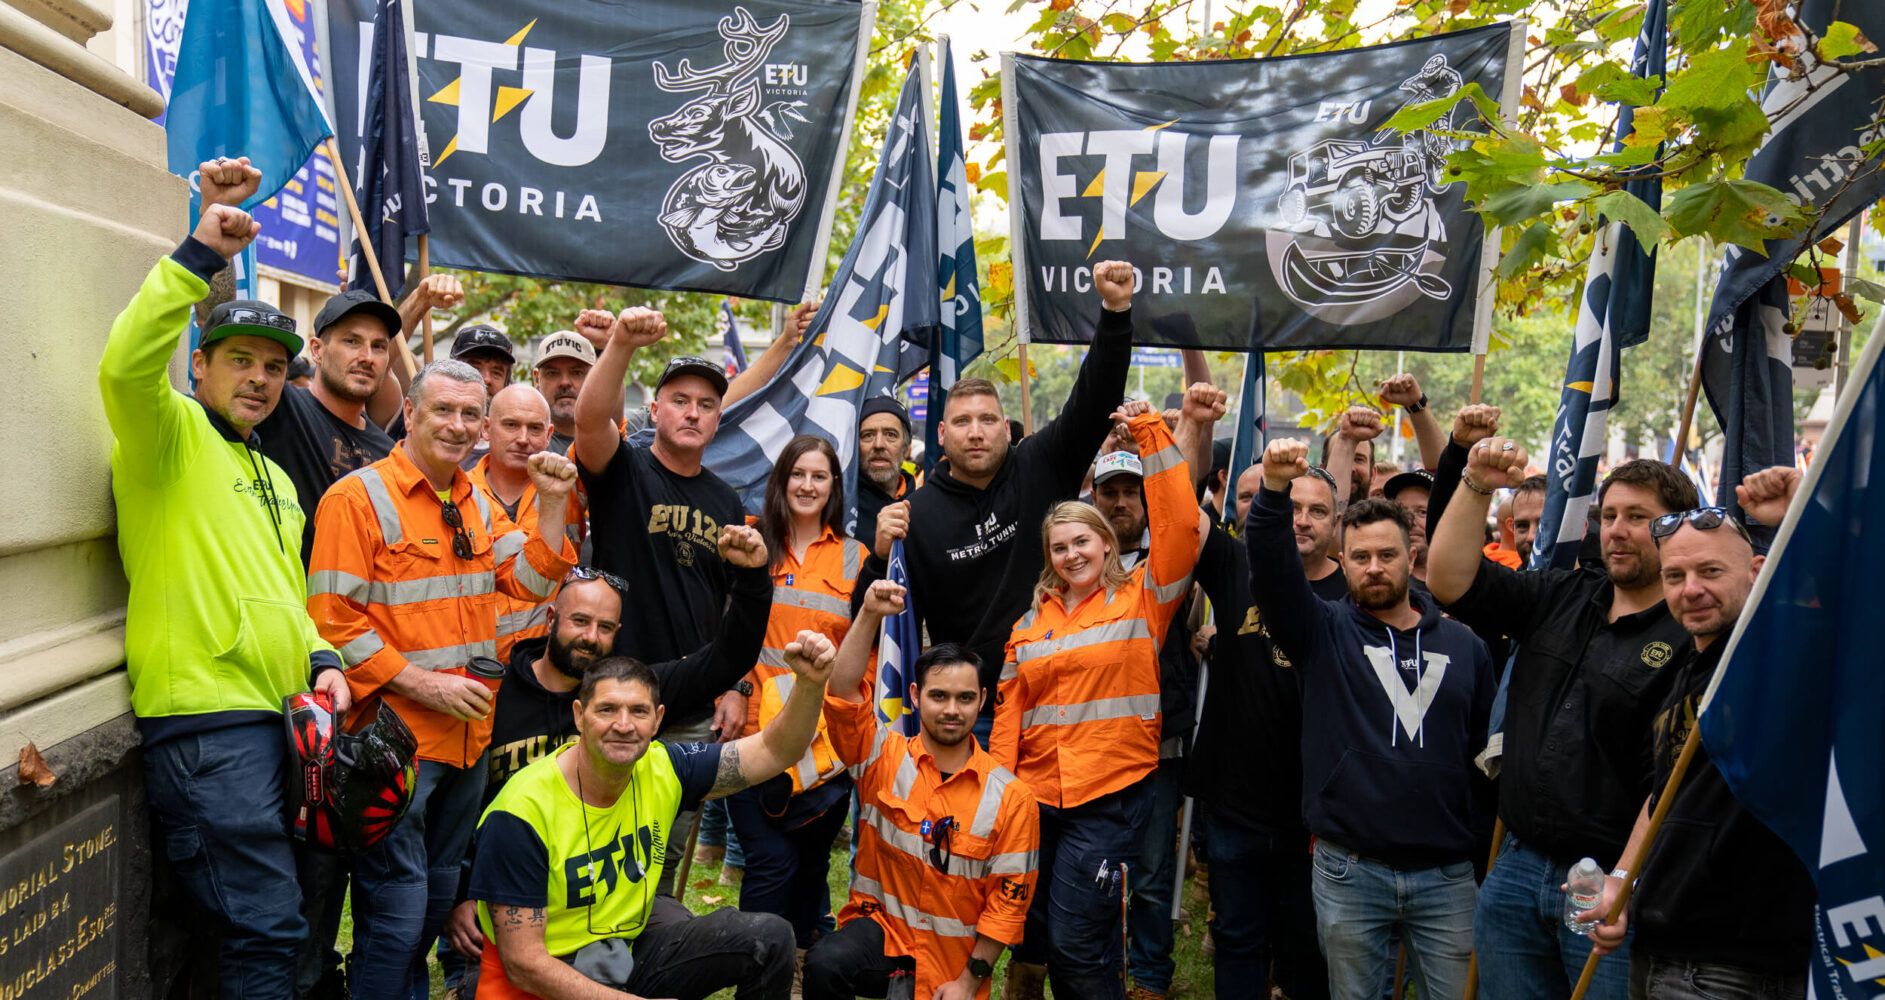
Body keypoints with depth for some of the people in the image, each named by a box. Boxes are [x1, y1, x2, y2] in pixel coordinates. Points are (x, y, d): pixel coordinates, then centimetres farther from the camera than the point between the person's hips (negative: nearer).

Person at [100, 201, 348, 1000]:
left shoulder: (274, 477, 23)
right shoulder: (172, 432, -2)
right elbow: (126, 367, -24)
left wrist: (321, 658, 11)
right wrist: (198, 257, -25)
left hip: (281, 717, 8)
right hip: (206, 718, -8)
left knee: (276, 916, 17)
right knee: (266, 924, -8)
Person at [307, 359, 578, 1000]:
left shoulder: (477, 504, 13)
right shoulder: (358, 498, -11)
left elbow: (532, 581, 8)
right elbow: (331, 621, -16)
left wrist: (553, 503, -5)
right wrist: (423, 683, -19)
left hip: (468, 735, 8)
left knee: (438, 895, 19)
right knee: (397, 909, -3)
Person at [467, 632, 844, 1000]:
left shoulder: (662, 770, -7)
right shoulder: (522, 811, -23)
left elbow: (776, 751, -4)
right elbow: (524, 962, -21)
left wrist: (810, 682, -23)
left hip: (629, 950, 6)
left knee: (769, 938, -9)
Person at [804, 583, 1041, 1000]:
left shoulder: (1011, 797, -5)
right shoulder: (885, 757, -3)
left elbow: (1008, 899, -2)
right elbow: (844, 692, -18)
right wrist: (870, 615, -28)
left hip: (953, 963, 2)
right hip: (880, 926, -1)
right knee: (825, 963, -30)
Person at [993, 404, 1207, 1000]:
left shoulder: (1140, 600, 1)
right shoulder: (1032, 621, 13)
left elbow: (1180, 525, -10)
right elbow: (1009, 707, 10)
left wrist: (1151, 434, -11)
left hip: (1112, 794, -4)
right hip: (1036, 795, 5)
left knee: (1077, 942, -6)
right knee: (1034, 934, 11)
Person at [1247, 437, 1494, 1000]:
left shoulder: (1463, 646, 9)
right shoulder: (1325, 633, 2)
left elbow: (1488, 750, 12)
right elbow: (1271, 564, -14)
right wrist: (1275, 488, -30)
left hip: (1447, 874, 1)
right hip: (1350, 873, -1)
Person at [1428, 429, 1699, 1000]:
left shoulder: (1692, 635, -10)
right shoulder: (1560, 599, 9)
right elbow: (1449, 582, 4)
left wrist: (1624, 880, -18)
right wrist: (1477, 486, -5)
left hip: (1610, 882, -5)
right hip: (1518, 867, 6)